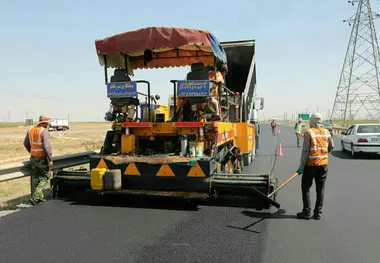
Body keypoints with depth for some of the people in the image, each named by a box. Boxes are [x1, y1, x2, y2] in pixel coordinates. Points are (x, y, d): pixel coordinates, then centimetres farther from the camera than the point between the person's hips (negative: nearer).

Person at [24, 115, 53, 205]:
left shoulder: (30, 130, 4)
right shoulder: (44, 131, -18)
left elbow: (26, 144, 15)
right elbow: (47, 146, -24)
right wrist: (50, 160, -20)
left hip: (33, 157, 7)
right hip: (42, 158, -7)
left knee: (35, 178, 15)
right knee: (44, 178, 5)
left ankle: (39, 197, 25)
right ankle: (34, 197, -5)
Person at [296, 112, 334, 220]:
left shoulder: (308, 133, -11)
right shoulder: (326, 132, 4)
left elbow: (305, 151, -14)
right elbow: (331, 147, 13)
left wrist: (301, 166, -11)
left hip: (311, 164, -5)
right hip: (323, 164, 5)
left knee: (306, 188, 7)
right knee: (320, 189, 11)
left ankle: (307, 212, 8)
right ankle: (318, 213, 15)